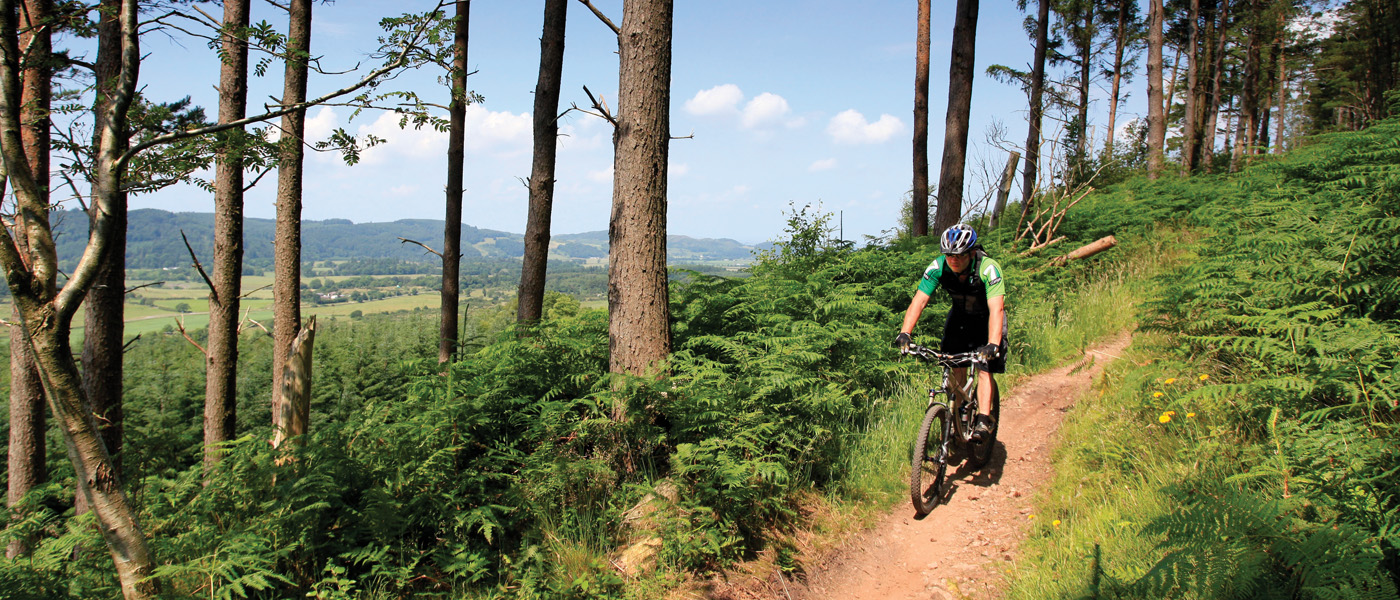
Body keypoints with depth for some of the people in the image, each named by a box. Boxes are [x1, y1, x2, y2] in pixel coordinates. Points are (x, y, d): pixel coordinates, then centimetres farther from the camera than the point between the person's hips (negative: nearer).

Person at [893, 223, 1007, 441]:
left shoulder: (988, 268, -35)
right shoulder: (938, 267, -26)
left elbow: (996, 308, -43)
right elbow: (919, 301, -30)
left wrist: (993, 344, -56)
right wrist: (905, 333, -44)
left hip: (986, 319, -3)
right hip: (960, 315, 3)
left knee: (984, 367, -14)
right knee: (956, 366, -4)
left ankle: (983, 421, -12)